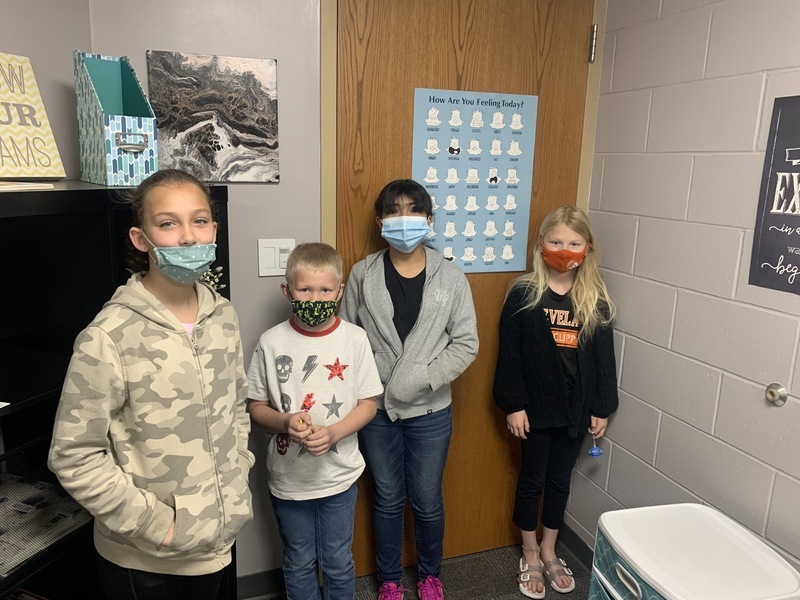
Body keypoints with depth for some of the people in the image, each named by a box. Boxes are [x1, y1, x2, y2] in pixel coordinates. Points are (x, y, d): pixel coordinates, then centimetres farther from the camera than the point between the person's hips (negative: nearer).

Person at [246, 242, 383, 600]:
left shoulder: (355, 338, -9)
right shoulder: (272, 342, -10)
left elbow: (367, 404, -4)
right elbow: (256, 406, -1)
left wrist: (333, 433, -21)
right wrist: (285, 422, -22)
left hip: (339, 475, 0)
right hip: (288, 477, 0)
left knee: (337, 563, 18)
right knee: (299, 564, 20)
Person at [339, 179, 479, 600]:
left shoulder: (450, 278, -6)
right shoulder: (362, 275, -4)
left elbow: (466, 343, -7)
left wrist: (424, 378, -17)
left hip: (430, 411, 0)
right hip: (377, 408, 1)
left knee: (427, 502, 14)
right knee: (387, 500, 17)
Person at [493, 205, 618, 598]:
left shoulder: (597, 300, -1)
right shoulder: (523, 294, -10)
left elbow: (604, 357, 3)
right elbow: (509, 355, -9)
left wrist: (602, 408, 3)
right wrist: (513, 405, -11)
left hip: (576, 408, 3)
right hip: (536, 407, -3)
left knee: (560, 481, 18)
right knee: (532, 480, 13)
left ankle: (549, 553, 38)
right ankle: (529, 556, 33)